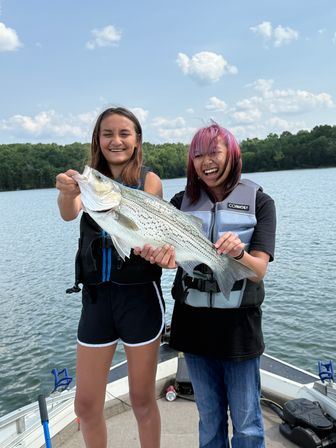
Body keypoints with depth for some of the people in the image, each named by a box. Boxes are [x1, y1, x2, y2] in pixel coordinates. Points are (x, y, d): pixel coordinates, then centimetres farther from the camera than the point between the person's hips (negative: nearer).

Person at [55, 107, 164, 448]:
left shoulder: (149, 180, -2)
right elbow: (69, 214, -14)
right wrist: (68, 193, -37)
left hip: (139, 294, -3)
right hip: (96, 295, 3)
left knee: (142, 400, 11)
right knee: (86, 405, 11)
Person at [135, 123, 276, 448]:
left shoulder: (258, 202, -4)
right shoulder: (182, 201, 3)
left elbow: (259, 271, -12)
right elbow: (165, 247, -9)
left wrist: (239, 253, -33)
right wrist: (161, 254, -32)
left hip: (239, 323, -2)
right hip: (194, 322, 3)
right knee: (209, 419, 19)